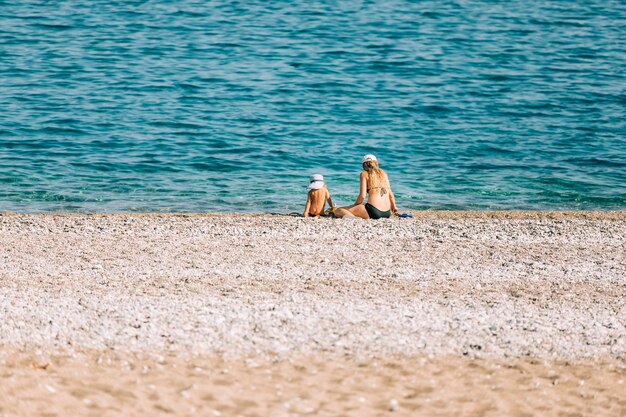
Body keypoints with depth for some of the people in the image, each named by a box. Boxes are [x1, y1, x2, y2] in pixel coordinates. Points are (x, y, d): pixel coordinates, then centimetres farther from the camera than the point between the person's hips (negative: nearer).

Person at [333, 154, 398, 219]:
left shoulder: (364, 174, 3)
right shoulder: (383, 173, 17)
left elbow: (362, 196, -5)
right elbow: (390, 193, 19)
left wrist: (355, 205, 13)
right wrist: (394, 207, 37)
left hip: (373, 210, -6)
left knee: (338, 211, -4)